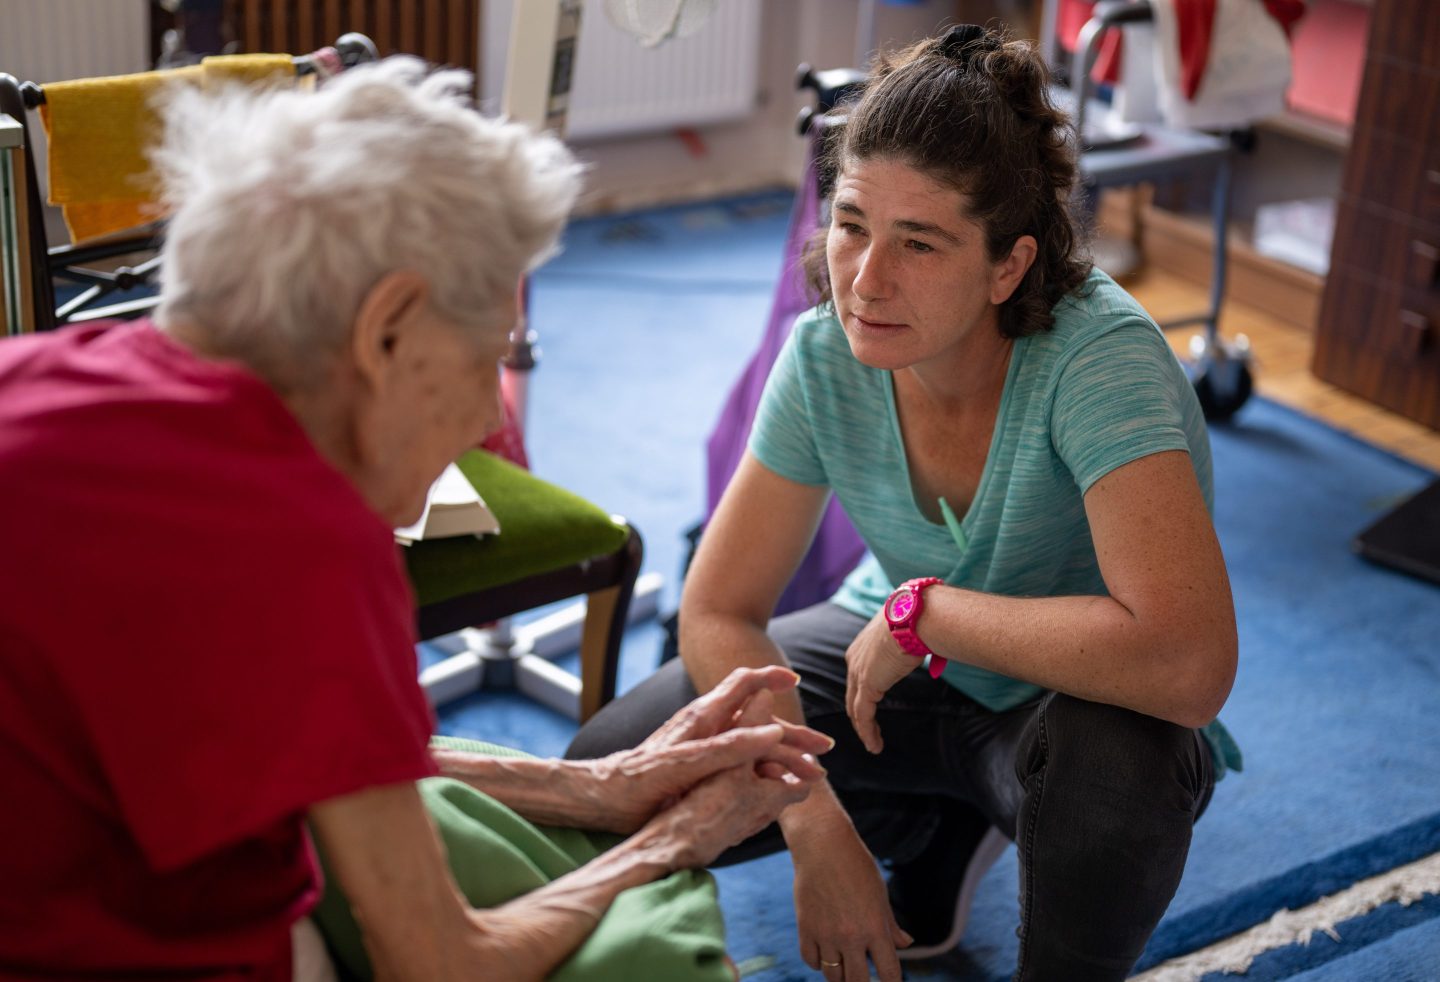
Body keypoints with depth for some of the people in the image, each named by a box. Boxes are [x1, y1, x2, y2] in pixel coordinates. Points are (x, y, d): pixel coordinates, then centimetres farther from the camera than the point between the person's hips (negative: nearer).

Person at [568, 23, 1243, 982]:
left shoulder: (1101, 356, -32)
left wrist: (924, 609, -33)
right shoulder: (828, 354, -17)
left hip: (1082, 695, -4)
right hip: (900, 664, 5)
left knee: (1113, 759, -40)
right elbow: (718, 612, -12)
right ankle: (938, 823, 12)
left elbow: (1188, 664, -44)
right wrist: (817, 826, -25)